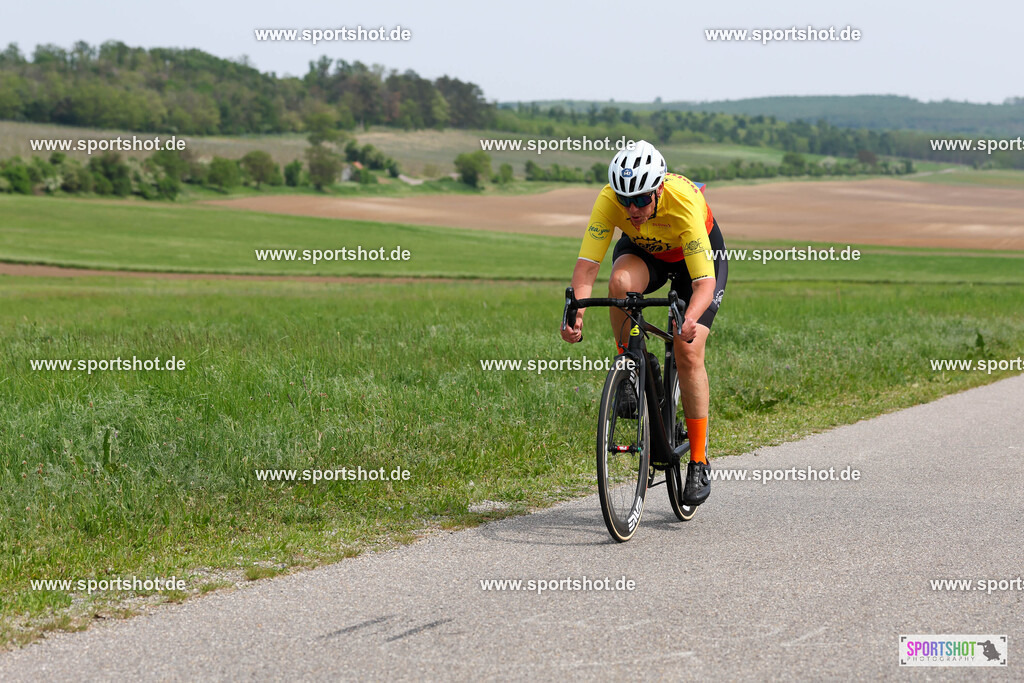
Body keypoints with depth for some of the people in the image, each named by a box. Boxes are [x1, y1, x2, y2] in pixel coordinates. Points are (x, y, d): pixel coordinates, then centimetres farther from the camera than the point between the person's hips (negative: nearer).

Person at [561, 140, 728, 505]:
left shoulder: (684, 204, -40)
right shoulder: (609, 200, -33)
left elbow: (704, 282, -43)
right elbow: (587, 264, -34)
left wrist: (690, 320, -61)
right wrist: (576, 312, -50)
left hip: (698, 253, -2)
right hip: (642, 251, 2)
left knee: (688, 353, -15)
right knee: (621, 282, -35)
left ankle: (699, 463, -3)